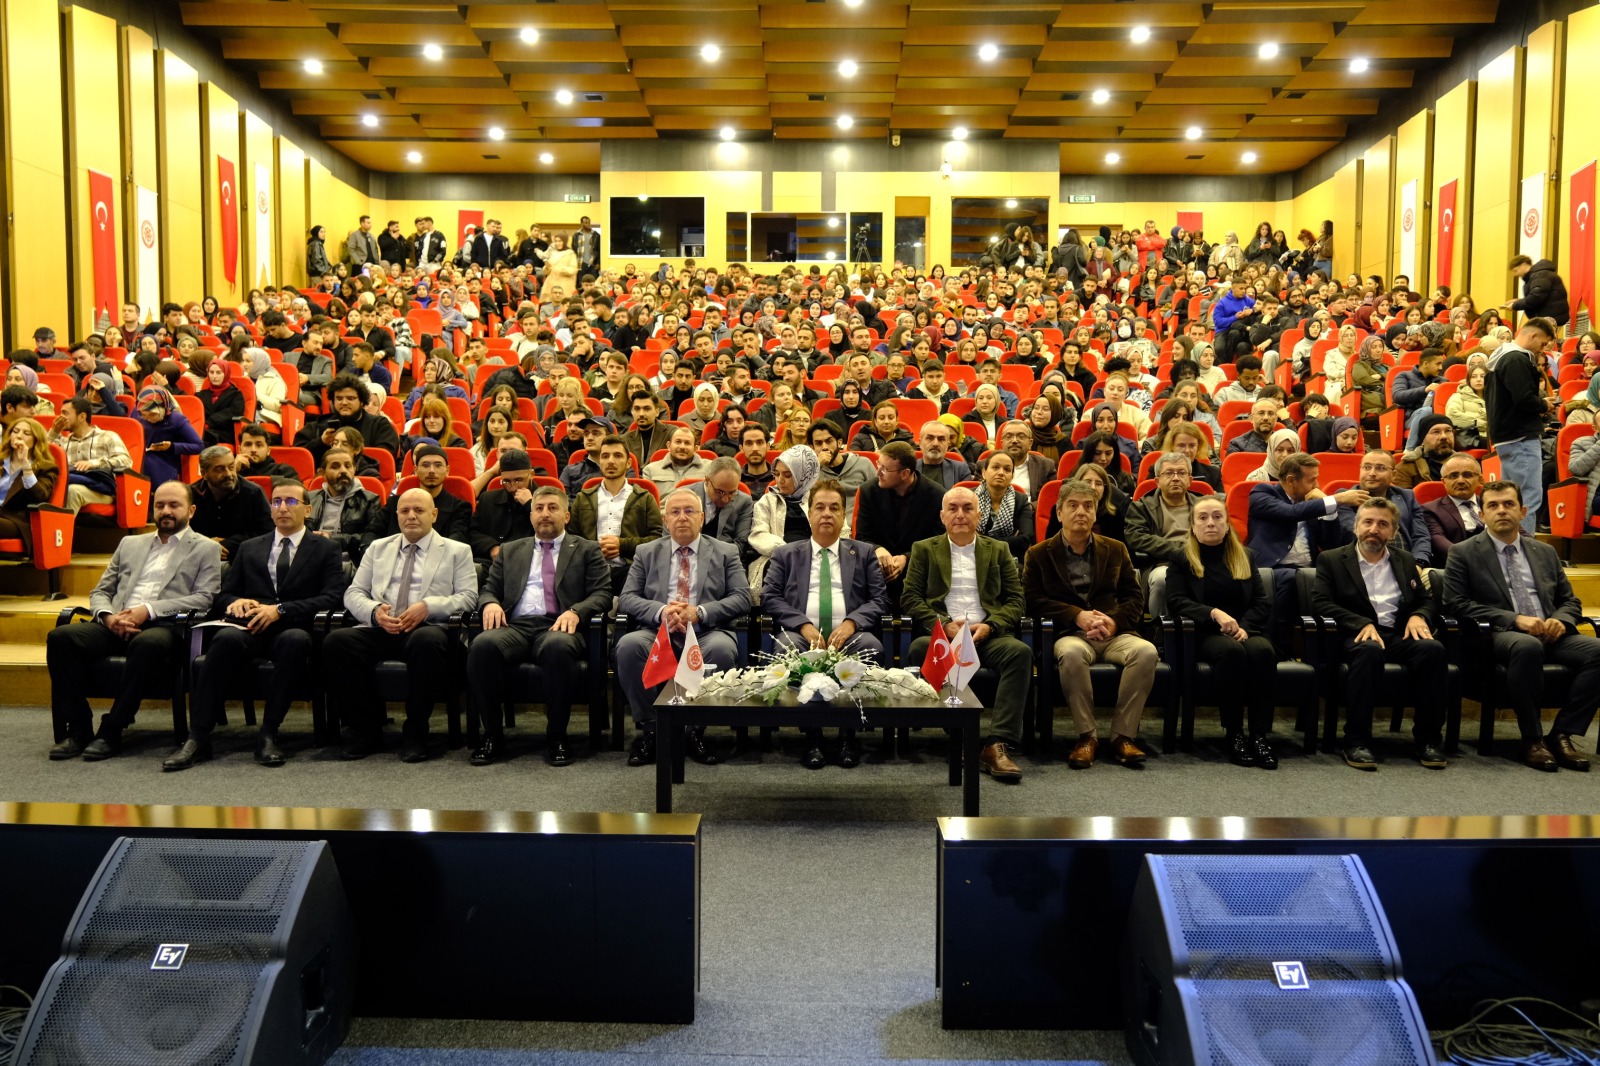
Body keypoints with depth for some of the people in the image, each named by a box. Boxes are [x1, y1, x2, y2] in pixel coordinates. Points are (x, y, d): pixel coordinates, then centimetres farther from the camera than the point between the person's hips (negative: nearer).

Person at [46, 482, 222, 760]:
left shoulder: (205, 549, 12)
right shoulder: (130, 544, 26)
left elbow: (204, 599, -2)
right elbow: (99, 592, 22)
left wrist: (148, 610, -13)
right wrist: (108, 616, -3)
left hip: (166, 626, -5)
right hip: (117, 626, 5)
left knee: (147, 643, -39)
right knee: (60, 637, -22)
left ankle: (111, 731, -27)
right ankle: (77, 729, -16)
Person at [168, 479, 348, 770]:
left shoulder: (325, 549, 15)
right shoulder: (249, 548, 26)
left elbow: (332, 597, 0)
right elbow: (223, 595, 22)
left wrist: (280, 610, -12)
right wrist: (236, 602, -4)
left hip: (293, 630, -2)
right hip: (251, 629, 2)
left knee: (295, 640, -39)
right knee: (227, 637, -34)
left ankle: (268, 735, -29)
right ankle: (197, 738, -33)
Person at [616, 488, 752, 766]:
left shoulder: (726, 553, 15)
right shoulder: (646, 553, 18)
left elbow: (742, 598, 3)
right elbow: (626, 599, 8)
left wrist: (699, 612, -14)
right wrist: (661, 611, -14)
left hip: (706, 632, -1)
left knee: (722, 649, -36)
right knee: (628, 646, -31)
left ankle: (695, 730, -16)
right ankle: (648, 728, -14)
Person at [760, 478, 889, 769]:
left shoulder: (864, 553, 21)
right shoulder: (785, 554, 20)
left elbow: (880, 599, 10)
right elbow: (769, 597, 7)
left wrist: (851, 622, -10)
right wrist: (803, 625, -10)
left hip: (848, 635, 0)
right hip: (802, 634, 0)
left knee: (872, 647, -34)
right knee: (786, 647, -36)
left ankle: (848, 735, -18)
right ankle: (812, 737, -21)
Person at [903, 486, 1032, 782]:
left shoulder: (998, 550, 21)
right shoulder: (924, 550, 18)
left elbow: (1015, 600, 12)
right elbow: (909, 597, 7)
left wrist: (989, 625, -8)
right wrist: (944, 624, -10)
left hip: (987, 634, 1)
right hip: (941, 634, -1)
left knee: (1020, 652, -32)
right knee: (919, 650, -35)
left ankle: (997, 744, -34)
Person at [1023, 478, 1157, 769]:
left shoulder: (1115, 549, 19)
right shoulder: (1039, 554, 10)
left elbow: (1135, 596, 12)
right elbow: (1034, 601, -2)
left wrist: (1114, 620, -9)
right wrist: (1077, 616, -15)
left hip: (1113, 633, 3)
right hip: (1069, 634, -3)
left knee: (1146, 651, -30)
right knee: (1071, 654, -39)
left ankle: (1122, 735, -19)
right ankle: (1087, 735, -23)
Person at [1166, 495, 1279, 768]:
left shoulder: (1245, 557, 20)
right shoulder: (1182, 559, 11)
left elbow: (1263, 602, 11)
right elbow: (1176, 602, -3)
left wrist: (1244, 626, -9)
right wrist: (1214, 613, -19)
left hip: (1245, 630, 3)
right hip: (1204, 634, -3)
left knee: (1263, 650, -33)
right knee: (1232, 651, -37)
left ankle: (1260, 735, -30)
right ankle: (1234, 735, -29)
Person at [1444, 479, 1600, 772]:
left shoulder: (1546, 552, 21)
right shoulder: (1464, 553, 6)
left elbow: (1570, 601, 21)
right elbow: (1456, 603, -5)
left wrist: (1560, 620, -4)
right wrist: (1514, 619, -15)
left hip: (1549, 635, 5)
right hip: (1497, 636, -5)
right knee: (1528, 646, -39)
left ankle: (1562, 734, -14)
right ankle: (1532, 739, -24)